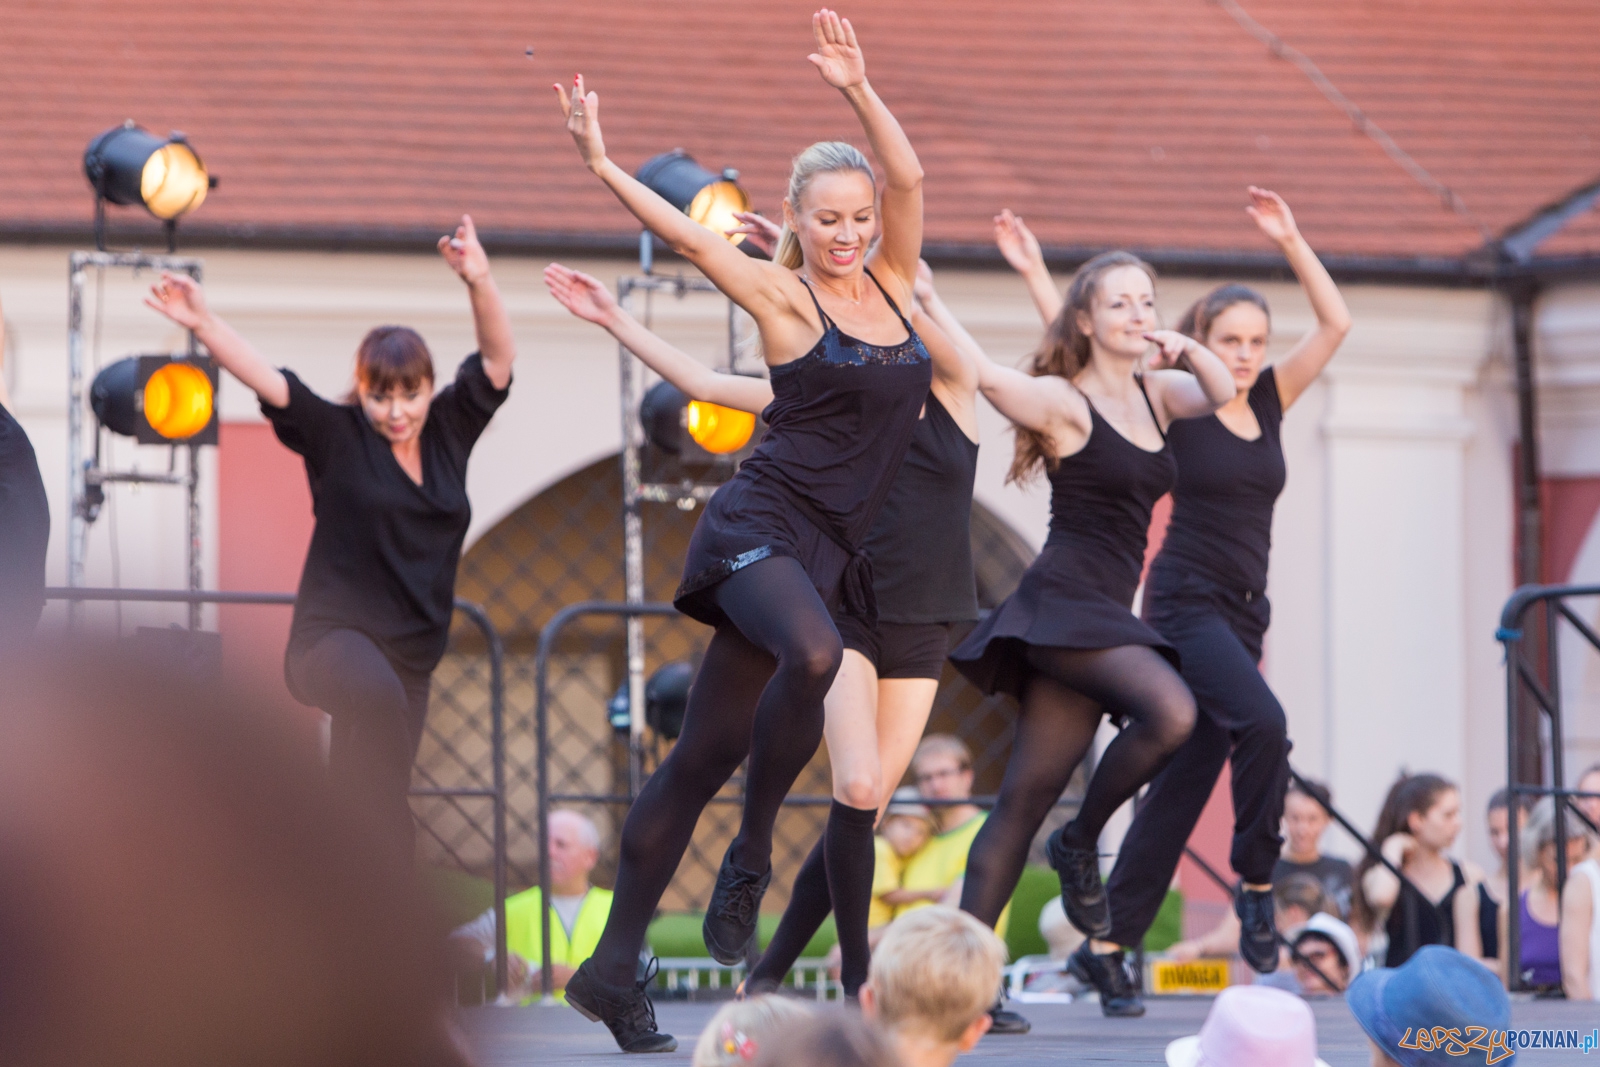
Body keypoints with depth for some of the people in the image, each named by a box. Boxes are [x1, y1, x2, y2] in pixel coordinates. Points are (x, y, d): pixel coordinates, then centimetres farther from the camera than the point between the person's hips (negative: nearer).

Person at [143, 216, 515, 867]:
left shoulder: (448, 432, 8)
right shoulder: (335, 436, -3)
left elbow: (498, 357, 1)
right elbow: (262, 376, -14)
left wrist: (479, 282, -16)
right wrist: (202, 323, -29)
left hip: (411, 657, 5)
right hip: (333, 635, -5)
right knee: (377, 693, -40)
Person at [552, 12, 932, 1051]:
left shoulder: (891, 283, 12)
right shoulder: (786, 298, -3)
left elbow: (910, 177, 7)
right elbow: (688, 234, -11)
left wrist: (860, 89, -4)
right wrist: (601, 163, -21)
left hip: (832, 553, 6)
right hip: (763, 527, -6)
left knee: (709, 751, 6)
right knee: (813, 655, -38)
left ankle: (614, 966, 8)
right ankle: (751, 858, -20)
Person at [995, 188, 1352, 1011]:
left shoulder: (1268, 403, 11)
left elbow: (1336, 324, 10)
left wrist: (1291, 243, 2)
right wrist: (1034, 272, -6)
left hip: (1243, 616, 6)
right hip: (1186, 603, -6)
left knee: (1185, 780, 4)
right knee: (1262, 724, -28)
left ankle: (1108, 944, 8)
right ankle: (1255, 886, -13)